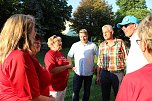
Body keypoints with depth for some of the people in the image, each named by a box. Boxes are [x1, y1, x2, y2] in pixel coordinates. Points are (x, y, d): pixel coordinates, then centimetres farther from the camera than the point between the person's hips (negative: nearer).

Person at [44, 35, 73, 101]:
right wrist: (67, 66, -22)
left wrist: (69, 66, 6)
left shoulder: (60, 53, 9)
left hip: (63, 85, 9)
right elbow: (52, 70, -28)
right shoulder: (49, 55, -17)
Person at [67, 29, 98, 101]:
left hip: (89, 73, 0)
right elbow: (69, 56, 8)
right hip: (78, 73, 0)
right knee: (75, 91, 6)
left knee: (87, 91, 15)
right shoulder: (75, 45, -2)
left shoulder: (93, 45, -6)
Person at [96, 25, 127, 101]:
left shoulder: (120, 42, -1)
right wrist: (98, 75, 12)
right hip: (104, 74, 3)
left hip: (118, 74, -3)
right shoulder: (101, 45, 8)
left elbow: (125, 58, 0)